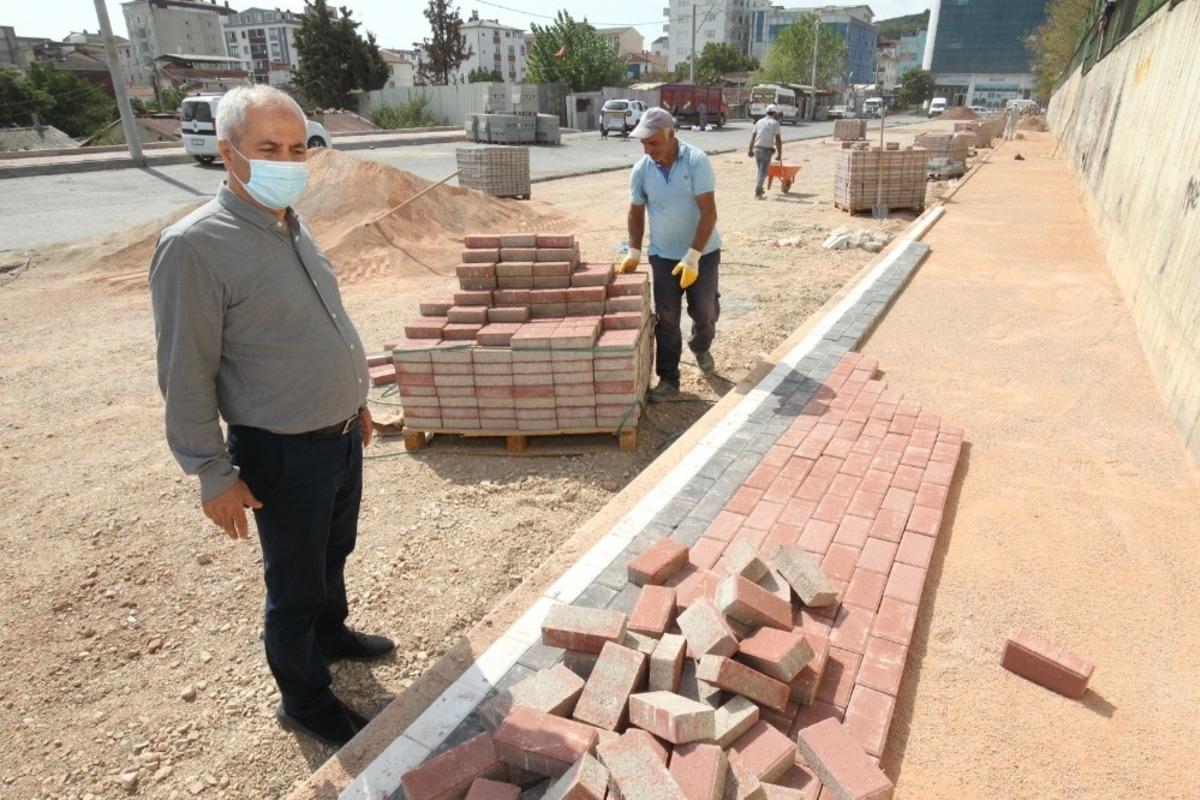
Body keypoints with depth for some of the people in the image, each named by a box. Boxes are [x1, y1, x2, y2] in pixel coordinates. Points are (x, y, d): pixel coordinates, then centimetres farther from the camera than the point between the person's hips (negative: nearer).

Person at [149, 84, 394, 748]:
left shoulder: (292, 226, 6)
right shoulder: (194, 246, -20)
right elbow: (186, 378, -17)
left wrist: (355, 401, 19)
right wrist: (214, 476, -15)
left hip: (341, 433, 8)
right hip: (284, 452, -7)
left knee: (334, 553, 26)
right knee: (295, 583, 11)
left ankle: (330, 633, 51)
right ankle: (304, 701, 32)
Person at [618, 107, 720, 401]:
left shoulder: (697, 161, -18)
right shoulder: (641, 170, -7)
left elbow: (709, 213, -20)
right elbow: (636, 212, 7)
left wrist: (692, 257, -23)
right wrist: (634, 251, 2)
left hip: (702, 252, -2)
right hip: (662, 255, 2)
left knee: (705, 310, 5)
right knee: (667, 317, 1)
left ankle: (700, 347, 38)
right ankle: (668, 379, 11)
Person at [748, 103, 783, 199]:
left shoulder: (759, 122, 11)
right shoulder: (775, 123, -4)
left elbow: (753, 136, 10)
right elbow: (778, 140, -7)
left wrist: (750, 150, 16)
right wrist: (779, 154, -2)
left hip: (757, 148, 5)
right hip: (767, 150, -5)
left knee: (760, 169, 19)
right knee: (763, 171, -3)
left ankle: (759, 190, 23)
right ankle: (757, 190, -12)